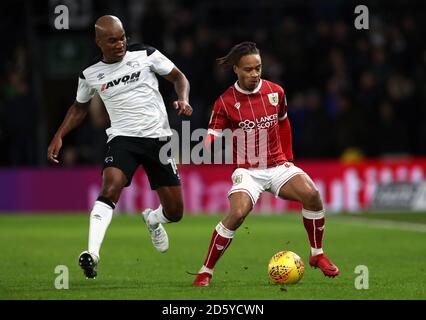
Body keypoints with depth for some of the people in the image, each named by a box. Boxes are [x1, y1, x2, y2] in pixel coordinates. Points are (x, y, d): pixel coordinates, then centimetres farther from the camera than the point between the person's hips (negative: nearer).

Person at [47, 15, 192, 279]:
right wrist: (59, 137, 11)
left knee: (175, 212, 4)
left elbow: (178, 77, 8)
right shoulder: (90, 75, 2)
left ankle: (153, 219, 42)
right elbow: (80, 107, 20)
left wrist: (183, 99, -12)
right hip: (123, 138, -1)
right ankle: (92, 253, -38)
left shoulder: (145, 55, -3)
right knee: (110, 189, -31)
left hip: (158, 138, 1)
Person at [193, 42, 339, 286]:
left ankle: (317, 255, -3)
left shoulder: (275, 92, 3)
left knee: (311, 194, -24)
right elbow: (212, 135, -8)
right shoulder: (226, 101, -7)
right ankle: (206, 271, -14)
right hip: (248, 171, -3)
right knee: (237, 214, -28)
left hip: (278, 165, 3)